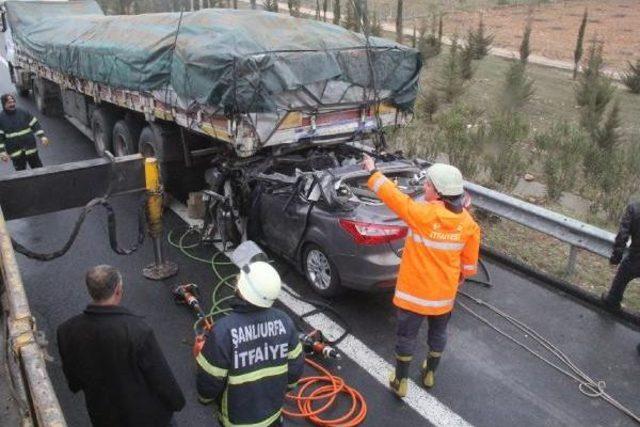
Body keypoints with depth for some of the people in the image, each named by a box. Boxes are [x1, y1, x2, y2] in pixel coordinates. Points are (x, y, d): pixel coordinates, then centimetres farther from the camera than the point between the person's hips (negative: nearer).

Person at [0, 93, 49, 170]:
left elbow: (35, 124, 5)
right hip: (15, 152, -1)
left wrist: (42, 136, -8)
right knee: (21, 171, 8)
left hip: (30, 148, 1)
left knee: (38, 167, 10)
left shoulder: (23, 113, -1)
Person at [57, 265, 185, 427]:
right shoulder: (137, 330, -34)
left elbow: (70, 373, 0)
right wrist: (176, 401, -3)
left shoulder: (67, 331, -19)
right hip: (145, 413, -4)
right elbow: (160, 375, -22)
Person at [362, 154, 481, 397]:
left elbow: (392, 195, -16)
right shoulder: (467, 222, -10)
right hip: (444, 292, 4)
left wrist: (372, 172, -2)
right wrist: (462, 276, 21)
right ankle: (430, 374, 45)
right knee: (438, 333, 26)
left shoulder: (422, 214, -25)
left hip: (414, 291, -4)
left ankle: (400, 382, 27)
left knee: (406, 337, 13)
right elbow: (470, 261, 1)